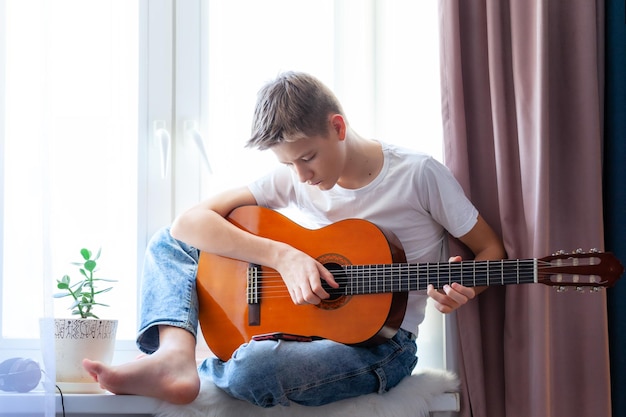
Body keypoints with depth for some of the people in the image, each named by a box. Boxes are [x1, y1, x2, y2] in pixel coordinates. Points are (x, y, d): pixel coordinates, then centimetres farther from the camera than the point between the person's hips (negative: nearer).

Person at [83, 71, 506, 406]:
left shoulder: (419, 175, -11)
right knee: (169, 243, -2)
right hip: (303, 319, 5)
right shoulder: (293, 179, 0)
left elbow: (492, 250, -2)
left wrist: (463, 290, -26)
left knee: (252, 369, -39)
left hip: (381, 342, -5)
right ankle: (175, 358, -31)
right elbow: (190, 221, -8)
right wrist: (282, 254, -22)